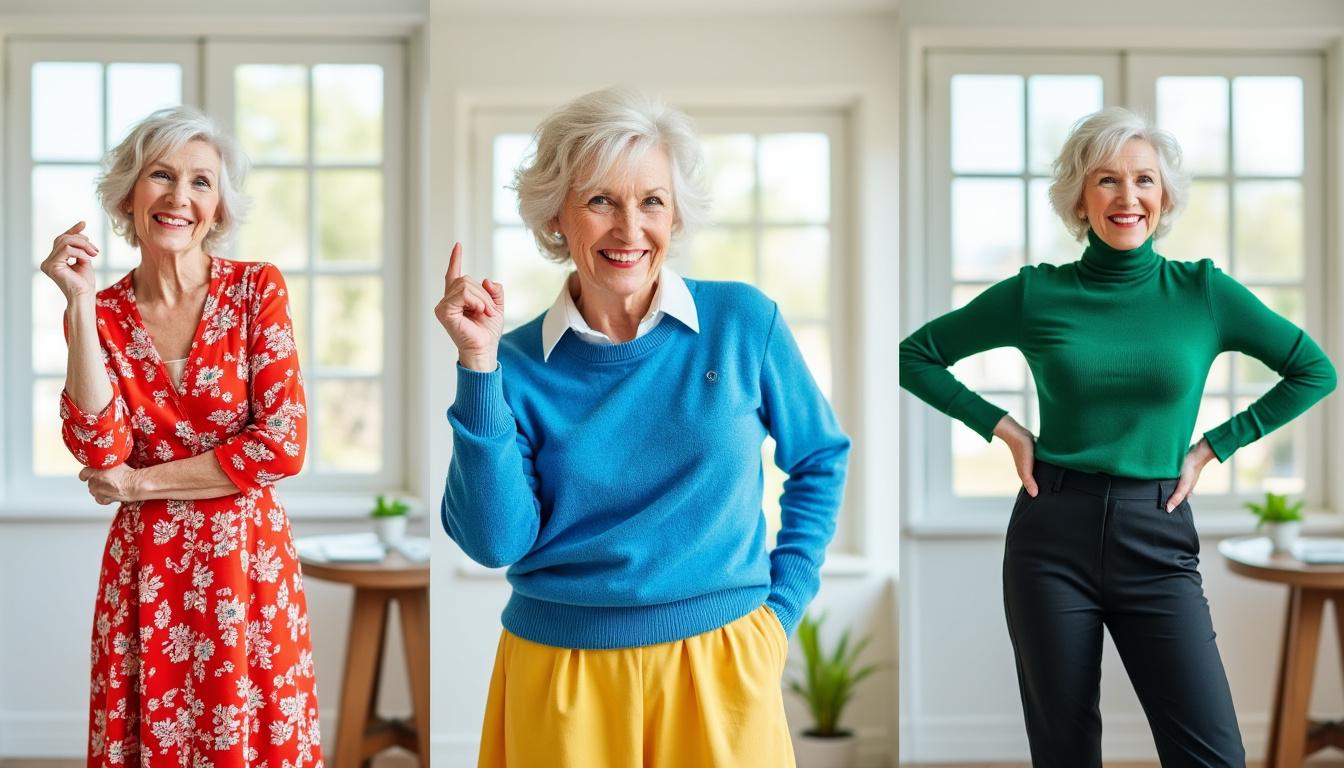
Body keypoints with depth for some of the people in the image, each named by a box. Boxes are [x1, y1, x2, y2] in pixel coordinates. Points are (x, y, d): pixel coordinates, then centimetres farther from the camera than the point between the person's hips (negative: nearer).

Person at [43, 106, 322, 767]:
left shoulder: (258, 289, -2)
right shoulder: (101, 312, 2)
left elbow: (283, 444, -10)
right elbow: (101, 450, -12)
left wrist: (139, 482, -9)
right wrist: (81, 305, -13)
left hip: (248, 562, -1)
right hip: (145, 569, 1)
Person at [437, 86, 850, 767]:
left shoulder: (743, 322, -4)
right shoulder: (519, 362, -4)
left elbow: (819, 460, 10)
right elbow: (496, 541, -12)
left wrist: (782, 604, 2)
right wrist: (479, 365, -15)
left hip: (719, 666, 0)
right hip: (558, 677, 0)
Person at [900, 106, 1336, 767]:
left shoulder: (1203, 290, 2)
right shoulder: (1037, 293, 1)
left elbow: (1316, 371, 8)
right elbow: (916, 355, 9)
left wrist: (1212, 447, 3)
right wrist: (1003, 427, 0)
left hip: (1157, 541, 0)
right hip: (1052, 538, 0)